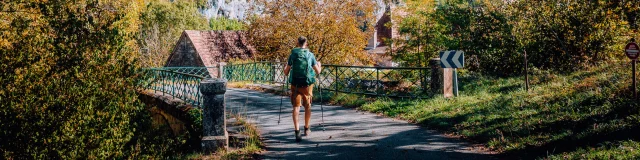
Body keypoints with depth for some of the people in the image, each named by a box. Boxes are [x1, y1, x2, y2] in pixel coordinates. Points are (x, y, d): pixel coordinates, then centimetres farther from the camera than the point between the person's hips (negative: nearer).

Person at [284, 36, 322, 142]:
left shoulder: (293, 55, 0)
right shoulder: (310, 55, -1)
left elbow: (286, 72, 2)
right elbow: (317, 71, 3)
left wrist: (285, 70, 26)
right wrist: (319, 66, 25)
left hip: (295, 84, 0)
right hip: (307, 84, 0)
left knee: (296, 107, 0)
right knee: (307, 106, 17)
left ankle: (297, 132, -14)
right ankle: (306, 129, 29)